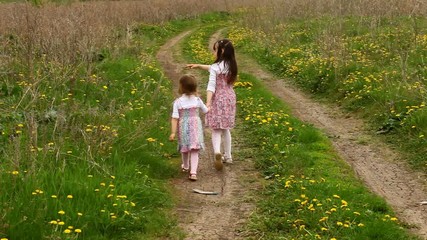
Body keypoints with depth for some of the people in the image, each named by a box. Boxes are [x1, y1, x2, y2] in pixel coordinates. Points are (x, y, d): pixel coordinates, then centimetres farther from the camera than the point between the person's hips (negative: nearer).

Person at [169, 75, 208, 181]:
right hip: (195, 127, 0)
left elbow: (175, 118, -15)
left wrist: (173, 132, -15)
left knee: (184, 148, 21)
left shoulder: (178, 102, -11)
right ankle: (193, 172, -14)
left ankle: (185, 166, 44)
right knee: (194, 150, 1)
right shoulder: (197, 100, -5)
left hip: (183, 128, 0)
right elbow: (206, 111, 8)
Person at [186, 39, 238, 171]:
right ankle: (228, 156, 26)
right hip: (230, 98, 6)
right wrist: (199, 66, 27)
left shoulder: (216, 67, -16)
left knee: (216, 130, -3)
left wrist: (208, 103, -31)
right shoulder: (230, 65, 5)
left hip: (218, 100, -6)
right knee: (225, 129, 19)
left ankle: (217, 152, -28)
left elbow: (211, 86, -25)